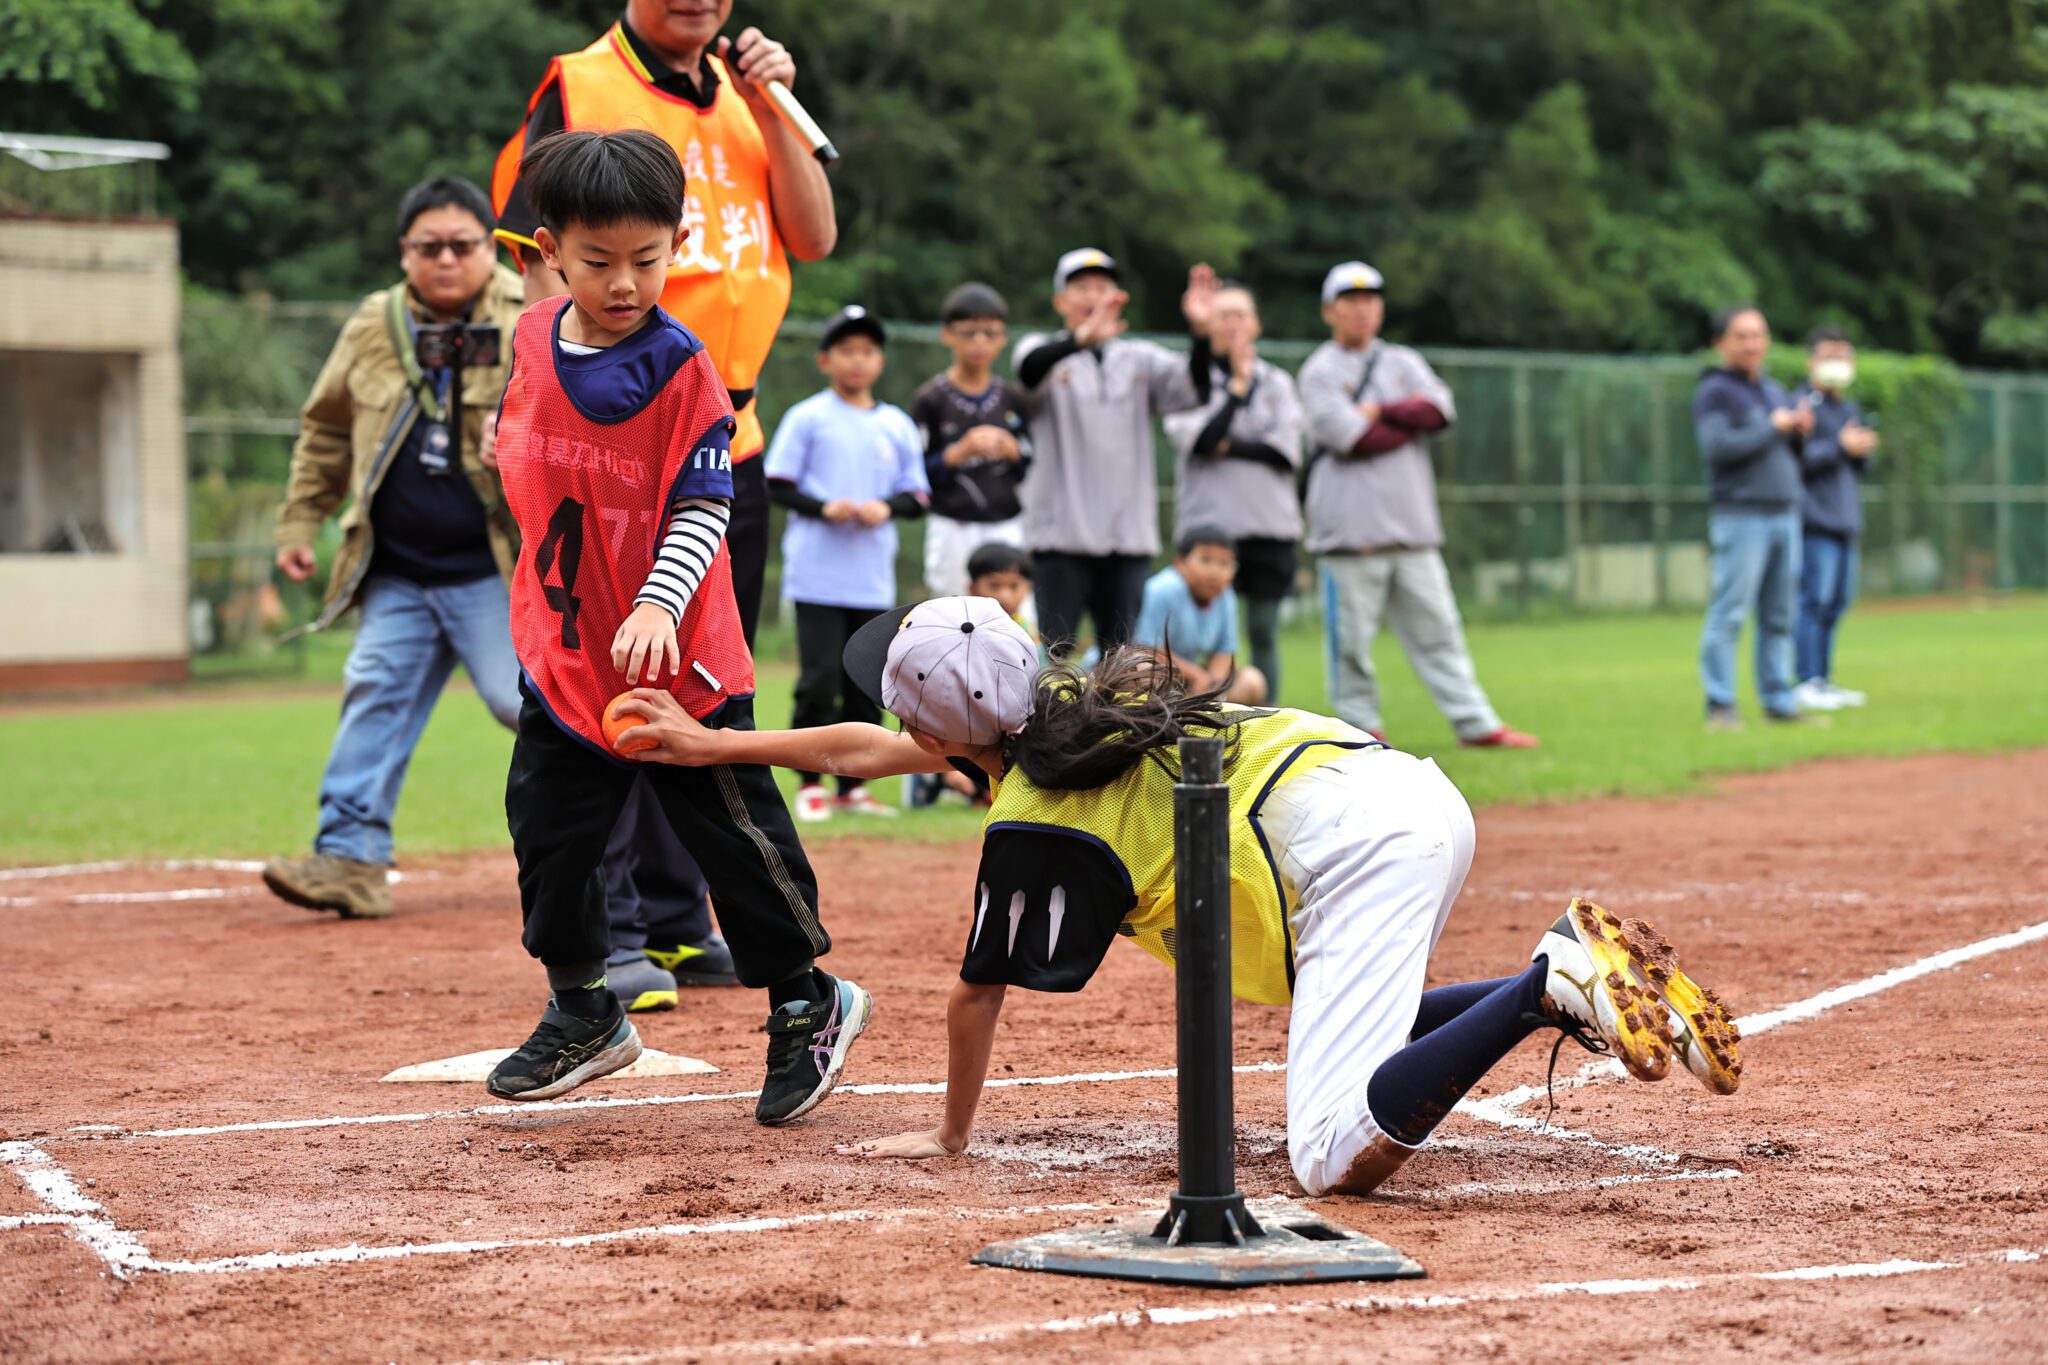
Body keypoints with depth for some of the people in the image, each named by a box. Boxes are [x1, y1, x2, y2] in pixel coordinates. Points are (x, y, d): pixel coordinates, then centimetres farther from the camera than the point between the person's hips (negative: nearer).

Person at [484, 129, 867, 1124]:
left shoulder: (682, 369, -15)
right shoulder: (533, 342, 1)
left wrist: (660, 602, -28)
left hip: (680, 657, -6)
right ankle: (582, 1015, 30)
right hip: (565, 650, 6)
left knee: (733, 829, 1)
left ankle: (809, 1003, 20)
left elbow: (703, 508, -17)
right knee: (548, 825, 11)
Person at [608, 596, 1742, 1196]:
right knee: (1365, 1029, 34)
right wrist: (710, 745, 42)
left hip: (1346, 849, -9)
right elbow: (870, 751, 34)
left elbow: (976, 996, 10)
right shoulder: (1063, 707, 21)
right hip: (1414, 785, 9)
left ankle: (1551, 982, -27)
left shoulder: (1033, 824, -3)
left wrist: (950, 1135, 26)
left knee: (1338, 1157, -17)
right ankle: (1591, 985, 10)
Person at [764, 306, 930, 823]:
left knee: (865, 685, 6)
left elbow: (917, 496, 12)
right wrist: (824, 508, -17)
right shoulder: (807, 418, 0)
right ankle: (810, 784, 3)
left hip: (873, 580, 4)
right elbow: (777, 485, -2)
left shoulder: (897, 425, 11)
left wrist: (887, 507, -8)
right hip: (818, 575, -4)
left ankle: (852, 785, 15)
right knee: (819, 680, -7)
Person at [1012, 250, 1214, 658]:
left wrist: (1200, 332, -25)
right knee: (1055, 651, -6)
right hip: (1061, 533, -3)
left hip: (1129, 534, 3)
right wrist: (1083, 338, -42)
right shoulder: (1046, 351, 4)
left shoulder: (1141, 360, 13)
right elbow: (1030, 369, -22)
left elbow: (1192, 387, -5)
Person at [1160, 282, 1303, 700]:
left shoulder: (1277, 382, 11)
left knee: (1264, 633, 3)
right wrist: (1237, 387, -10)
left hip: (1269, 524, 2)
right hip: (1206, 520, -2)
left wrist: (1229, 447, -6)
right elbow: (1198, 439, -11)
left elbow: (1287, 451, 1)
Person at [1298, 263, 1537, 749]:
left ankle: (1476, 725, 5)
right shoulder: (1320, 371, 0)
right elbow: (1352, 438, -14)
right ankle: (1360, 727, 8)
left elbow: (1438, 409, -1)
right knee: (1351, 636, -3)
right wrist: (1410, 422, -2)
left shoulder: (1404, 363, 17)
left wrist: (1381, 412, -8)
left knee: (1437, 626, 5)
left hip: (1412, 526, 5)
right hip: (1352, 524, -5)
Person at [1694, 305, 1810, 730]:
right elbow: (1717, 447, -19)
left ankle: (1779, 700, 14)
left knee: (1781, 615, 9)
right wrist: (1774, 427, -14)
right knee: (1729, 611, -10)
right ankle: (1719, 706, -9)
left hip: (1785, 514, 8)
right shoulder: (1714, 392, -4)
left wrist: (1801, 429, 2)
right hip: (1739, 515, -8)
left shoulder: (1773, 389, 19)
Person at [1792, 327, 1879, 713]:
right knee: (1813, 601, -11)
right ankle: (1807, 684, -11)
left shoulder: (1850, 409, 21)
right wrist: (1840, 446, -18)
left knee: (1837, 602, 10)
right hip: (1815, 521, -9)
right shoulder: (1802, 404, -6)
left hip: (1846, 521, 9)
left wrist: (1862, 452, 1)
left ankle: (1823, 681, 16)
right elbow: (1794, 457, -18)